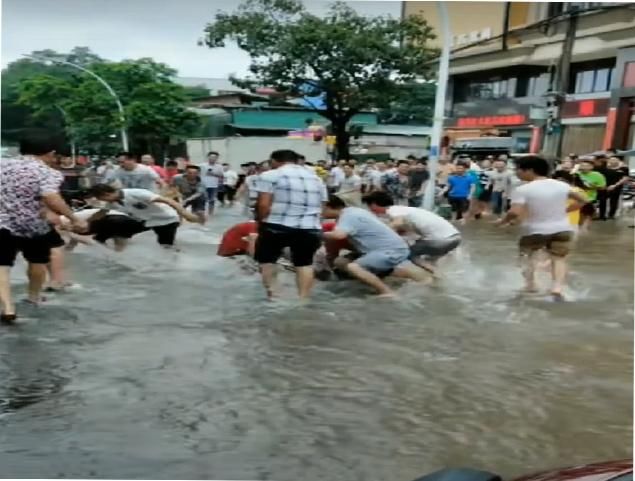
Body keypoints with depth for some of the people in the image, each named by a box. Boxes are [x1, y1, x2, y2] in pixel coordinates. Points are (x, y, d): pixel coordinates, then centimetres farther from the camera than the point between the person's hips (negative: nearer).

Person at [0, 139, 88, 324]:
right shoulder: (48, 173, -13)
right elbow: (51, 198, -29)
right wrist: (74, 219, -26)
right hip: (34, 224, -1)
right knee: (38, 261, 22)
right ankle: (34, 296, 41)